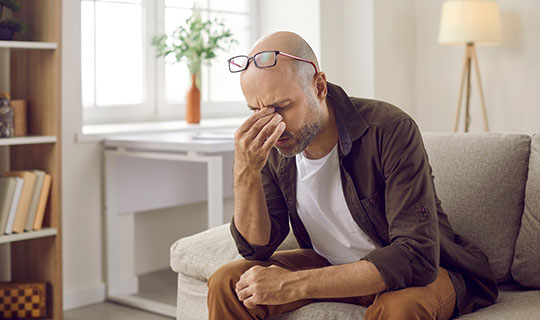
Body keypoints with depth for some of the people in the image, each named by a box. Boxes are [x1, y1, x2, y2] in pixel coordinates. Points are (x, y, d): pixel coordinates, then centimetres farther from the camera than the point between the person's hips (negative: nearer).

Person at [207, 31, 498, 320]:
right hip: (330, 264, 5)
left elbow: (416, 256, -33)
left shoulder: (391, 130, -28)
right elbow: (258, 248, -8)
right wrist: (245, 172, -28)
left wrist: (295, 284, -37)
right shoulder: (272, 146, -10)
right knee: (226, 284, -13)